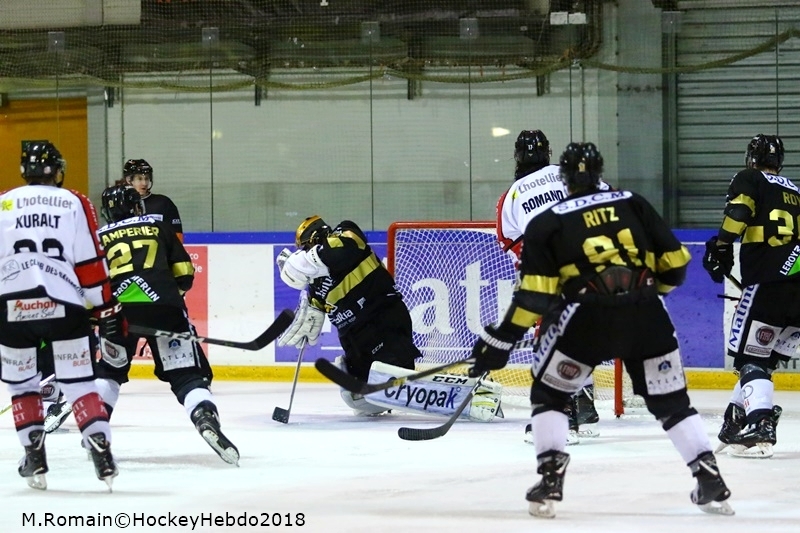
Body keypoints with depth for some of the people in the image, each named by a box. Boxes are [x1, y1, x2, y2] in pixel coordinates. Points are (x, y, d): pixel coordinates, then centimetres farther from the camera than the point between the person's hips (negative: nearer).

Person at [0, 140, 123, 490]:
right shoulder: (74, 204, 8)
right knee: (79, 382, 5)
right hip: (64, 306, -1)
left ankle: (35, 460, 12)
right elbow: (90, 264, 4)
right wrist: (107, 310, 9)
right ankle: (101, 453, -9)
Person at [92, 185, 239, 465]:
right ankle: (207, 420, -24)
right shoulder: (158, 228, 24)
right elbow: (185, 275, 19)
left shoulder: (100, 238, 23)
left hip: (119, 308, 1)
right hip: (164, 306, -1)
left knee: (109, 370, 26)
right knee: (188, 375, 1)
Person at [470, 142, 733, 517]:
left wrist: (500, 342, 7)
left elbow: (534, 293, 3)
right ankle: (710, 482, 9)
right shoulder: (634, 205, 17)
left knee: (549, 392, 17)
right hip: (646, 315, 2)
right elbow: (674, 262, 15)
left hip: (588, 314, -2)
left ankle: (550, 481, 2)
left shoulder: (547, 223, 12)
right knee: (670, 399, 17)